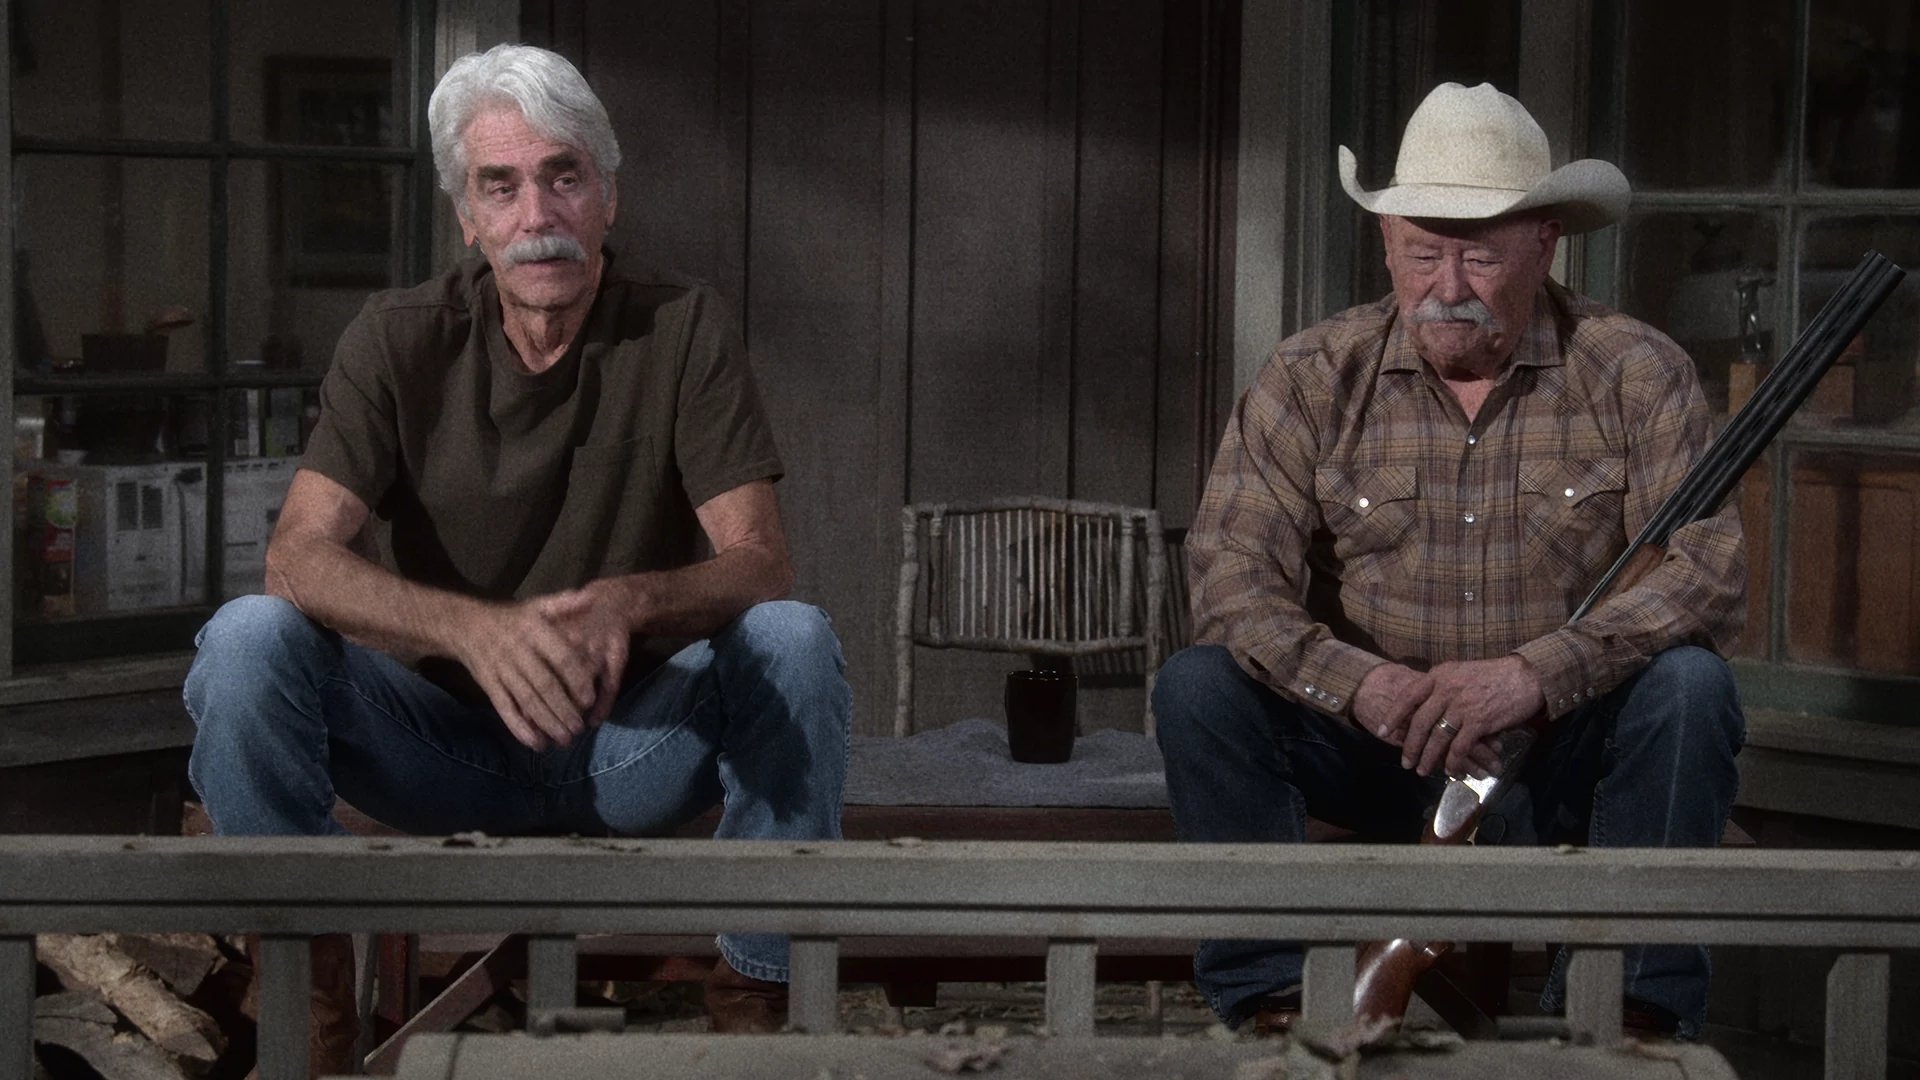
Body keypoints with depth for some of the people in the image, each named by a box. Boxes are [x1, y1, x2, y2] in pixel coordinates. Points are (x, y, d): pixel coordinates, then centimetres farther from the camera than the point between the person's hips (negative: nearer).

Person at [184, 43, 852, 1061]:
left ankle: (759, 986, -15)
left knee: (792, 638, -27)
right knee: (247, 638, -25)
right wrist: (477, 626, -39)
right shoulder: (400, 339, -6)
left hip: (627, 741, 0)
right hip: (442, 738, 0)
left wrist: (631, 604, -38)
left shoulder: (683, 328, -6)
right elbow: (298, 555, -19)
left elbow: (761, 563, -14)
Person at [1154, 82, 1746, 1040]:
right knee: (1199, 685, -22)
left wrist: (1539, 672, -33)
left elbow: (1711, 570, -17)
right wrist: (1362, 683, -33)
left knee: (1689, 684, -29)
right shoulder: (1312, 379, -3)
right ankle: (1268, 998, -16)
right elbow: (1231, 568, -13)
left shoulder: (1634, 374, -6)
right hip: (1370, 744, 1)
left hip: (1563, 751, -1)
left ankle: (1639, 1006, -19)